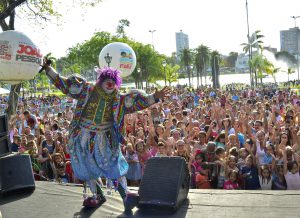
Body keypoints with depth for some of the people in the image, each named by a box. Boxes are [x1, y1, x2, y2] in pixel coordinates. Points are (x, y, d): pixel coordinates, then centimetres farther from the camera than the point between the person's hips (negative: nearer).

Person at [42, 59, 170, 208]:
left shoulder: (118, 99, -1)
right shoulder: (87, 90, -4)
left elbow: (137, 102, -7)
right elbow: (63, 84, -2)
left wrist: (155, 97, -19)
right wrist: (48, 69, -7)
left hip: (105, 139, 0)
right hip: (84, 138, 1)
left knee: (115, 167, 2)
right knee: (88, 169, 11)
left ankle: (125, 195, 16)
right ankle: (98, 196, 29)